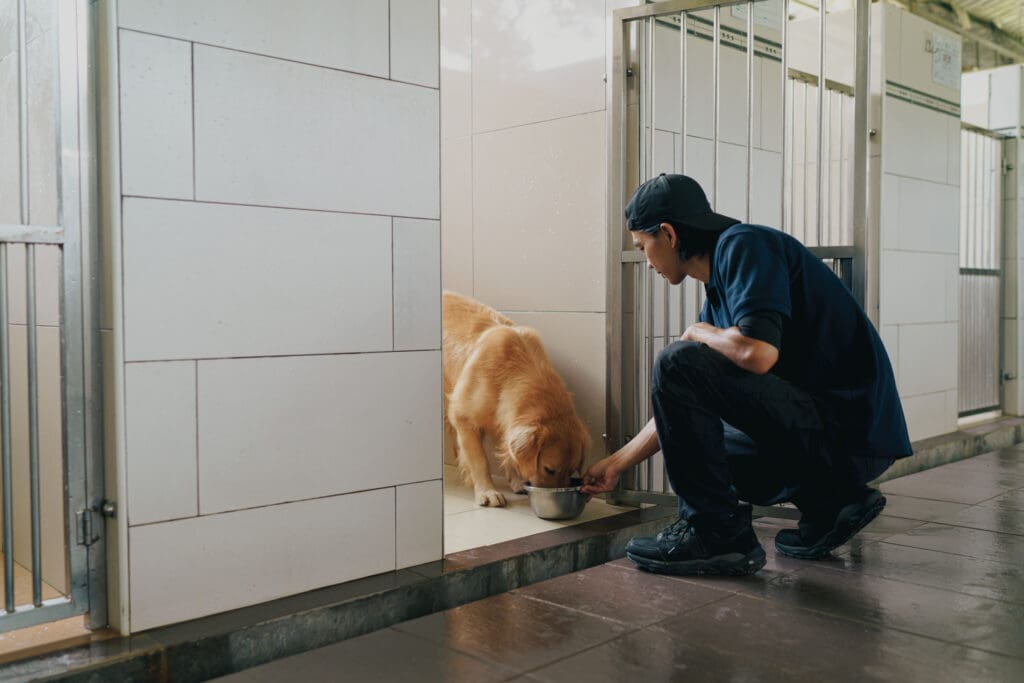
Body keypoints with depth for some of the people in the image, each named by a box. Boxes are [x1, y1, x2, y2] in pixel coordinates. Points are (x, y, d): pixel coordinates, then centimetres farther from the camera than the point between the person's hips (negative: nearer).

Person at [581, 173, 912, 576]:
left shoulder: (744, 245, -12)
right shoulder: (718, 289, 15)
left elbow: (757, 353, -29)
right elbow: (678, 409, 20)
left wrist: (699, 333, -7)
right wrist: (618, 463, 25)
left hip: (849, 433, -10)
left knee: (678, 364, -17)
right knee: (695, 449, 26)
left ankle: (716, 531, -9)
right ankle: (830, 501, 15)